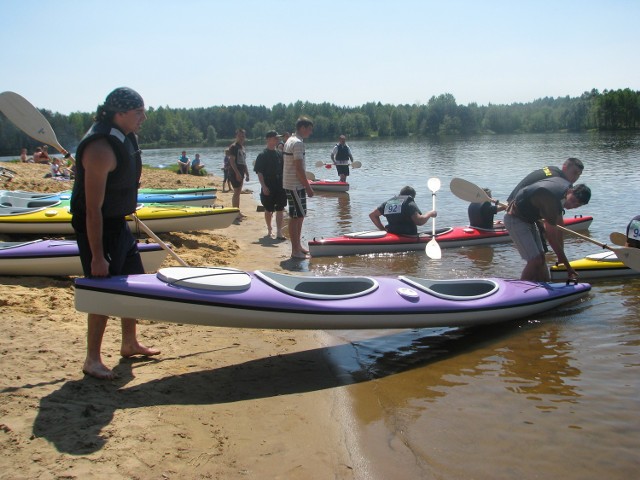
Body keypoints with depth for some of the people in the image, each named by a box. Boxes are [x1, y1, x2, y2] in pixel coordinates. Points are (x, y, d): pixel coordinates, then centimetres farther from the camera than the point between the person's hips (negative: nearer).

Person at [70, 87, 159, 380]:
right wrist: (97, 256, -26)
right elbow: (92, 209, -27)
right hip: (97, 228, -10)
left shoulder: (124, 137, 3)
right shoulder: (101, 149, -26)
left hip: (118, 223, 10)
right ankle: (92, 360, 12)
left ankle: (129, 344, 33)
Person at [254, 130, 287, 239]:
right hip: (268, 187, -4)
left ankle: (279, 232, -5)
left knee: (280, 209, -3)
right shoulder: (263, 155, -6)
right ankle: (269, 229, 26)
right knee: (269, 210, 8)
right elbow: (259, 172, -9)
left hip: (280, 186, 4)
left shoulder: (279, 154, 10)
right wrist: (263, 186, -17)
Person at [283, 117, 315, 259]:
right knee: (296, 217, -6)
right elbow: (299, 168, -21)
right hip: (295, 185, -10)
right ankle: (295, 251, -3)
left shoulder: (290, 140, 15)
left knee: (299, 216, 17)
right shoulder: (298, 143, -17)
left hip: (290, 184, 10)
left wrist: (305, 185, 20)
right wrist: (308, 187, -16)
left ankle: (298, 246, 25)